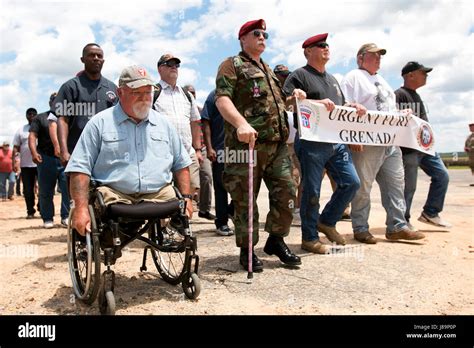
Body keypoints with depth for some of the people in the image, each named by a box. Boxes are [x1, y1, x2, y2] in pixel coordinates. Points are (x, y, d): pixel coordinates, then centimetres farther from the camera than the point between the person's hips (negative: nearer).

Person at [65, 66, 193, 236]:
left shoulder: (163, 124, 18)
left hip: (160, 195, 2)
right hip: (115, 195, -2)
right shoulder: (100, 123, 6)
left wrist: (186, 197, 9)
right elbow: (80, 169, 1)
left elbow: (181, 164, 21)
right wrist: (81, 208, -12)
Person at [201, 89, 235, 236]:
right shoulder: (215, 95, -1)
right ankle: (221, 223, 15)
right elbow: (206, 123, -4)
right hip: (220, 149, -4)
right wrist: (209, 148, -12)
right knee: (221, 186, 4)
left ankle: (231, 210, 30)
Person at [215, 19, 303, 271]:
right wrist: (241, 123, -30)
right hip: (247, 143, -7)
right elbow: (222, 99, -13)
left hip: (277, 144, 7)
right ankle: (247, 250, 13)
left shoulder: (268, 70, 27)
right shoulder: (232, 65, 3)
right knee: (245, 199, 0)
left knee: (286, 193, 5)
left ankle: (276, 240, 22)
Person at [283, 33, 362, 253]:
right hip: (312, 142, -8)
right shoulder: (299, 76, 0)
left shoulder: (331, 79, 25)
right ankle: (309, 239, 11)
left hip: (336, 141, 8)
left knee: (351, 182, 6)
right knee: (312, 191, -2)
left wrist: (353, 107, 9)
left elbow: (340, 106, 31)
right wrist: (316, 102, -23)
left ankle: (327, 221, 24)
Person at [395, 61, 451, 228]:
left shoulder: (416, 96, 20)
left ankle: (430, 213, 20)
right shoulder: (398, 95, -11)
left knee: (442, 176, 10)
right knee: (408, 187, -5)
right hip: (408, 149, -10)